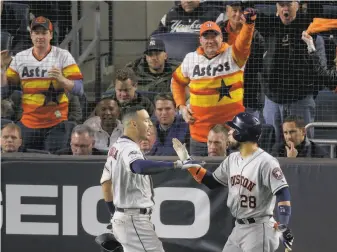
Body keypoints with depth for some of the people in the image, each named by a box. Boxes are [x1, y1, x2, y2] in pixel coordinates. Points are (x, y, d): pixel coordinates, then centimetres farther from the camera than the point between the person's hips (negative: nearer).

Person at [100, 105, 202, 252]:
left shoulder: (117, 148, 13)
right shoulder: (129, 148, -19)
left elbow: (106, 183, 22)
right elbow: (140, 167, -43)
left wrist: (115, 215, 27)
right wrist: (177, 165, -47)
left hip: (122, 217, 11)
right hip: (134, 220, -11)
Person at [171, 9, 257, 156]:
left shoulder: (233, 55, -6)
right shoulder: (190, 59, 4)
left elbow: (243, 42, -27)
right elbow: (177, 82, 20)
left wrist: (248, 24, -47)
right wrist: (181, 106, 7)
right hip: (200, 131, 3)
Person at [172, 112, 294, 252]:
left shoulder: (265, 161, -16)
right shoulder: (232, 159, 10)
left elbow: (282, 193, -22)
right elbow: (212, 182, 21)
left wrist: (283, 227, -30)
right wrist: (187, 161, 15)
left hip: (259, 230, -9)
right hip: (239, 228, 9)